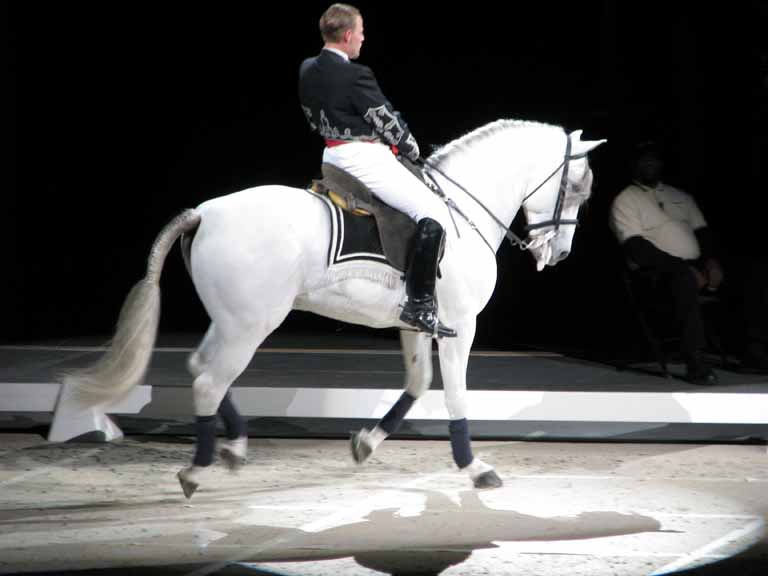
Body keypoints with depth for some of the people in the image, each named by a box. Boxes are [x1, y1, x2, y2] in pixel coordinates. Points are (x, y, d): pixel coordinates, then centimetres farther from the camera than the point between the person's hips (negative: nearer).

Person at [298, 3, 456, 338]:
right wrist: (411, 148, 6)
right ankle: (419, 304, -16)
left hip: (331, 156, 10)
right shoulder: (355, 76, -19)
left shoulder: (307, 70, 6)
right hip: (366, 158, -10)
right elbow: (386, 121, -11)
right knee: (434, 213, -12)